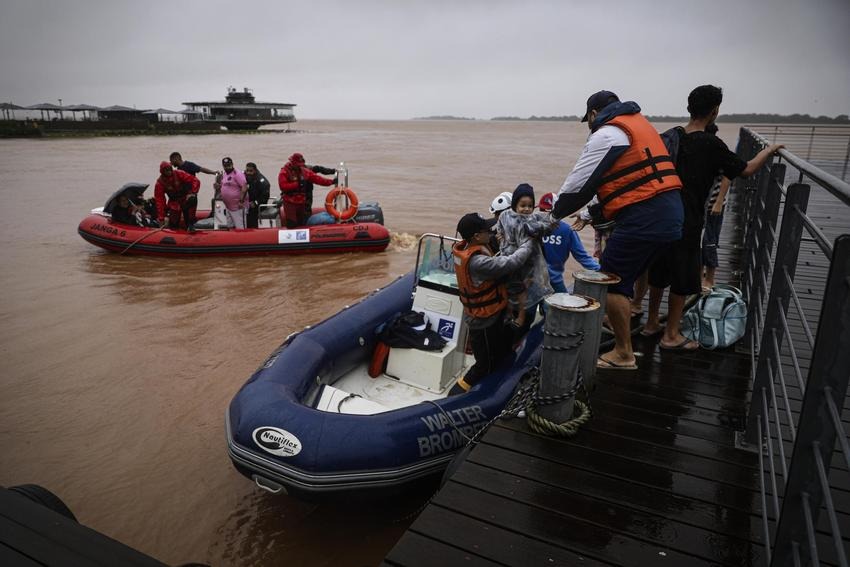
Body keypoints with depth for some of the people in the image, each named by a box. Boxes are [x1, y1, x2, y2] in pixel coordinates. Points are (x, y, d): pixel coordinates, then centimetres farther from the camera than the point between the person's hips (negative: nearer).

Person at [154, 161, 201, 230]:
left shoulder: (179, 174, -14)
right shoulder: (160, 182, -10)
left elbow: (195, 181, -19)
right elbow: (159, 200, -12)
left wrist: (192, 193, -32)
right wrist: (161, 218, -16)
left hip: (185, 197, -1)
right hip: (174, 202, 1)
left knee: (192, 199, -38)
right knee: (173, 223, -8)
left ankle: (190, 225, -29)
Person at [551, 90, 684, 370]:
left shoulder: (606, 134, -5)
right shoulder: (638, 124, 25)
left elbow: (579, 182, -6)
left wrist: (556, 212, 11)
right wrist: (593, 213, 27)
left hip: (643, 218, -10)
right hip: (668, 211, 10)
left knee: (611, 282, -2)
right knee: (625, 276, 20)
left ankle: (623, 354, 5)